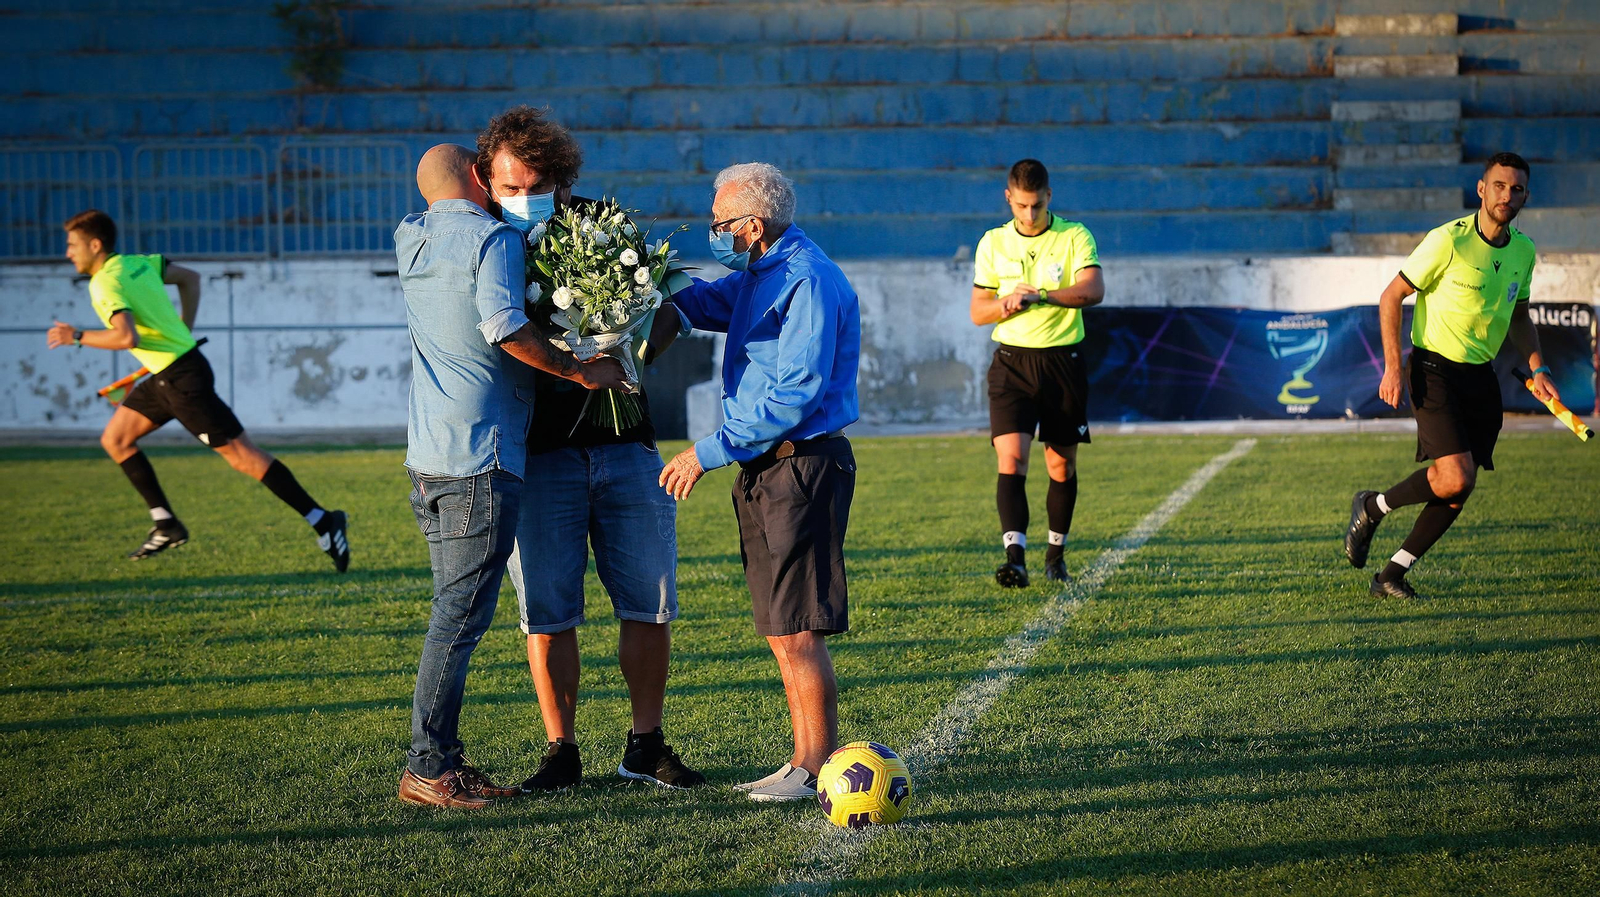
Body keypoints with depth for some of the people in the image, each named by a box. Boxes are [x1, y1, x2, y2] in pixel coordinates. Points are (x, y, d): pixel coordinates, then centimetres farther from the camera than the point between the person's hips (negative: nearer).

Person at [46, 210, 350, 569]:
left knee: (241, 455, -8)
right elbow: (190, 277, 21)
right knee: (114, 439, 13)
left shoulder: (105, 284, -17)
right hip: (166, 377, 10)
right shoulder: (137, 263, 10)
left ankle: (323, 522, -7)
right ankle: (166, 525, 13)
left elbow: (127, 337, -31)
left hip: (183, 378, -10)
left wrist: (77, 337, -17)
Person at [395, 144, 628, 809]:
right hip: (481, 456, -8)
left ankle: (442, 759, 14)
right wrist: (580, 371, -12)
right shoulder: (494, 239, -8)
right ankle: (426, 769, -6)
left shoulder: (410, 238, 14)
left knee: (455, 611, 13)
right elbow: (503, 326, -22)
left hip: (428, 455, 8)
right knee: (461, 614, -6)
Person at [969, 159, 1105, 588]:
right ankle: (1015, 557, -23)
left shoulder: (1075, 237, -1)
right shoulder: (993, 243, 6)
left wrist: (1039, 295, -28)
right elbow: (978, 312, 8)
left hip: (1062, 360, 0)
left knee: (1062, 465, 8)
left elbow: (1093, 291, -17)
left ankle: (1056, 553, 25)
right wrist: (1010, 303, -13)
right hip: (1012, 361, 0)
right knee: (1011, 459, -15)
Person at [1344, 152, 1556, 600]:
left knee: (1458, 491, 0)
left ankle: (1392, 575, 12)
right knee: (1455, 477, -21)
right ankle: (1372, 508, 5)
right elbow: (1391, 296, -9)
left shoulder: (1523, 250, 6)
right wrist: (1393, 366, -15)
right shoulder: (1449, 240, -14)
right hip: (1435, 368, -6)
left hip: (1482, 377, 7)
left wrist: (1537, 369, 10)